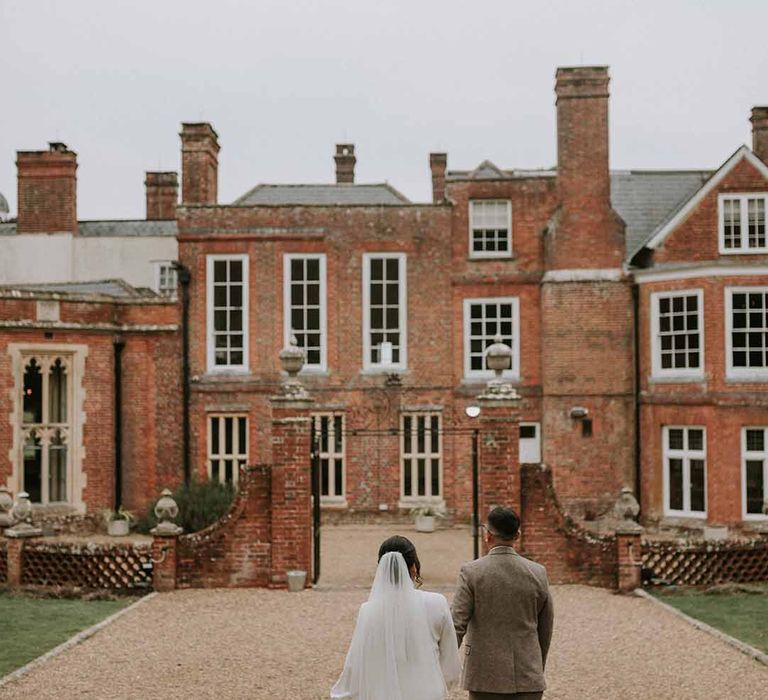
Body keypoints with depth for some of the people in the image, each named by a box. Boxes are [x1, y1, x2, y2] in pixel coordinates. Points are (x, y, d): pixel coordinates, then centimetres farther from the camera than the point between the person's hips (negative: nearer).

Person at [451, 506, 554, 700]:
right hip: (527, 677, 2)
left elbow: (456, 625, -12)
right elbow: (545, 630, 8)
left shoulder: (471, 572, -9)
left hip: (486, 676, -1)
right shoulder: (538, 573, -1)